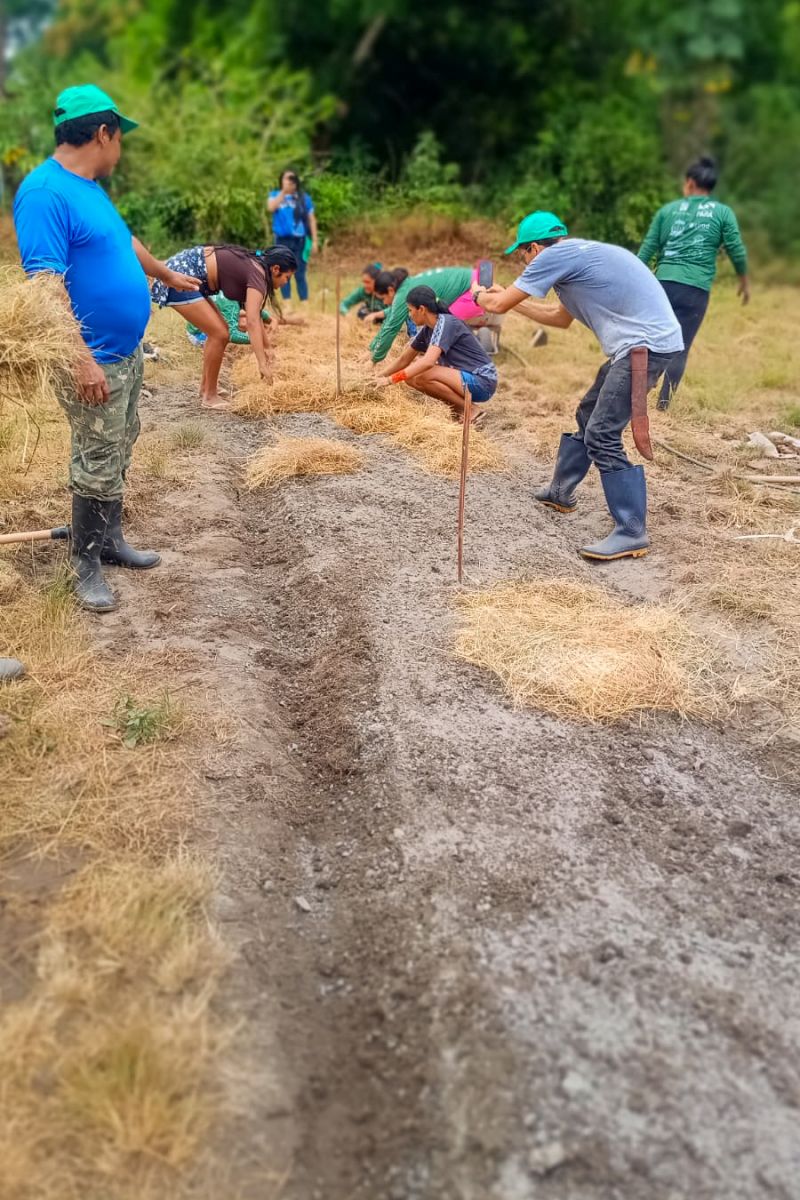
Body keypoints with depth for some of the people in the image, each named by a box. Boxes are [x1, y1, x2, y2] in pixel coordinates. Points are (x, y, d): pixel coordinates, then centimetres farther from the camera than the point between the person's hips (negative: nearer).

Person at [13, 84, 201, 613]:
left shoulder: (90, 189, 11)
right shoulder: (45, 193, -19)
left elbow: (125, 242, 29)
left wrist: (169, 275, 44)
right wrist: (82, 359, -28)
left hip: (128, 353, 10)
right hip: (96, 361, -9)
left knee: (119, 456, 17)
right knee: (98, 464, -1)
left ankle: (111, 539, 31)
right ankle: (86, 564, 12)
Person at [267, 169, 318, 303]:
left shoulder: (304, 198, 5)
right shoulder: (275, 195, 6)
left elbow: (311, 220, 6)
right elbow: (271, 207, -15)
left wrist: (315, 241, 1)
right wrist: (283, 191, -17)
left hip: (300, 240, -1)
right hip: (282, 240, 1)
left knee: (299, 275, -1)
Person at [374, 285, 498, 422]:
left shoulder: (446, 323, -18)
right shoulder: (427, 329, 7)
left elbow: (428, 362, -31)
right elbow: (404, 359, 18)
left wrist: (390, 379, -27)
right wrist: (380, 378, 14)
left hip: (482, 382, -9)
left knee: (423, 376, -25)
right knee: (411, 375, 4)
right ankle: (458, 405, 4)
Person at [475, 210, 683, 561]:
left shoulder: (555, 254, -8)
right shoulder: (578, 256, 22)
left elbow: (498, 305, -2)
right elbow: (561, 318, 35)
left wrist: (479, 295, 21)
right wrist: (511, 297, 37)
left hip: (646, 344, -10)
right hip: (643, 341, 10)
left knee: (602, 435, -12)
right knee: (588, 415, 23)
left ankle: (631, 533, -11)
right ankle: (561, 492, 39)